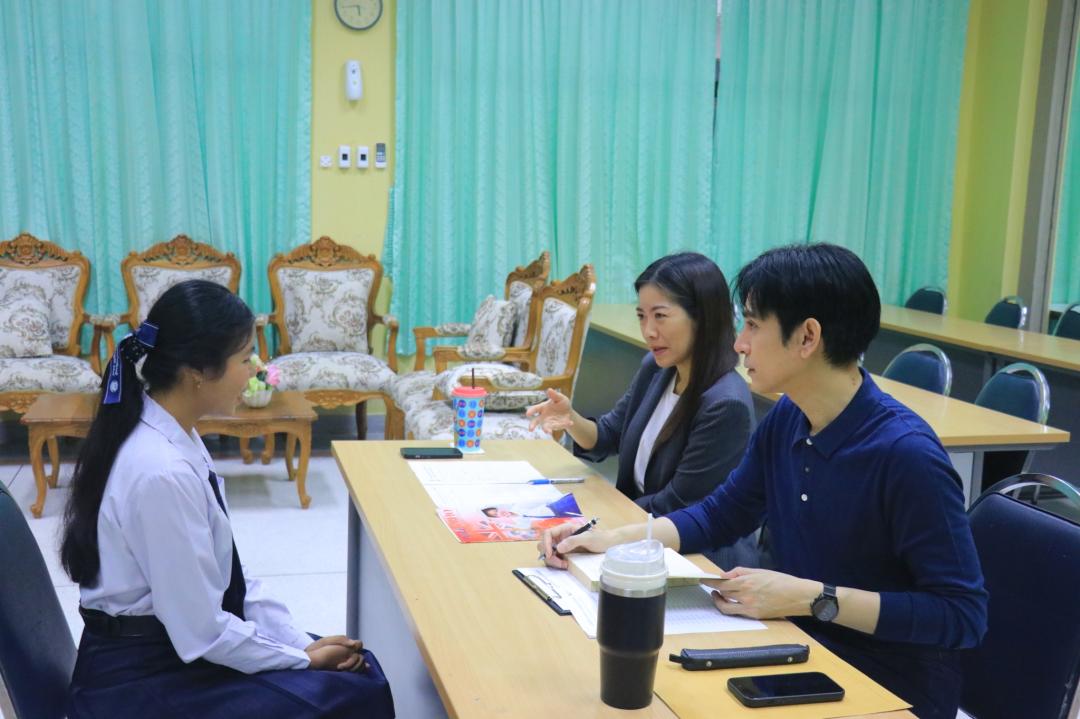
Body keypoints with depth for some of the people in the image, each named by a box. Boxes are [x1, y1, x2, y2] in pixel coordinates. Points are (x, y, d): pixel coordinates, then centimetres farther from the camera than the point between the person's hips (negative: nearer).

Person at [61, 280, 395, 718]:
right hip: (142, 682, -9)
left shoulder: (172, 435, 1)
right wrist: (303, 660, -10)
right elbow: (203, 632, -23)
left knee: (362, 670, 7)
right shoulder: (163, 472, -28)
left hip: (170, 645, 9)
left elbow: (225, 577, 7)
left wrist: (299, 642, 1)